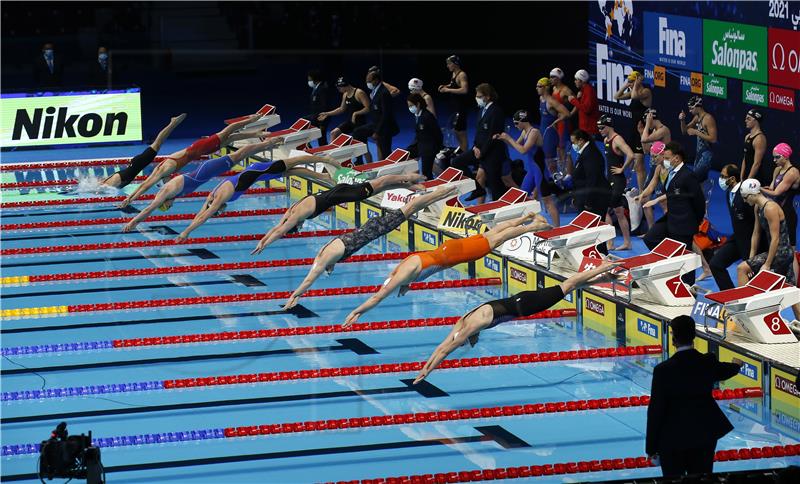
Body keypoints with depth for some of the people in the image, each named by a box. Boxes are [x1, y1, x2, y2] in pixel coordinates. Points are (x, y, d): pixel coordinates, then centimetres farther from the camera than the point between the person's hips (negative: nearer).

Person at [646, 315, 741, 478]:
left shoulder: (663, 370, -17)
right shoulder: (708, 362, -6)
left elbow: (656, 410, -13)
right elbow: (726, 370, 21)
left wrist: (651, 447, -4)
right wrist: (737, 366, 47)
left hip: (673, 439, -4)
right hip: (705, 435, 4)